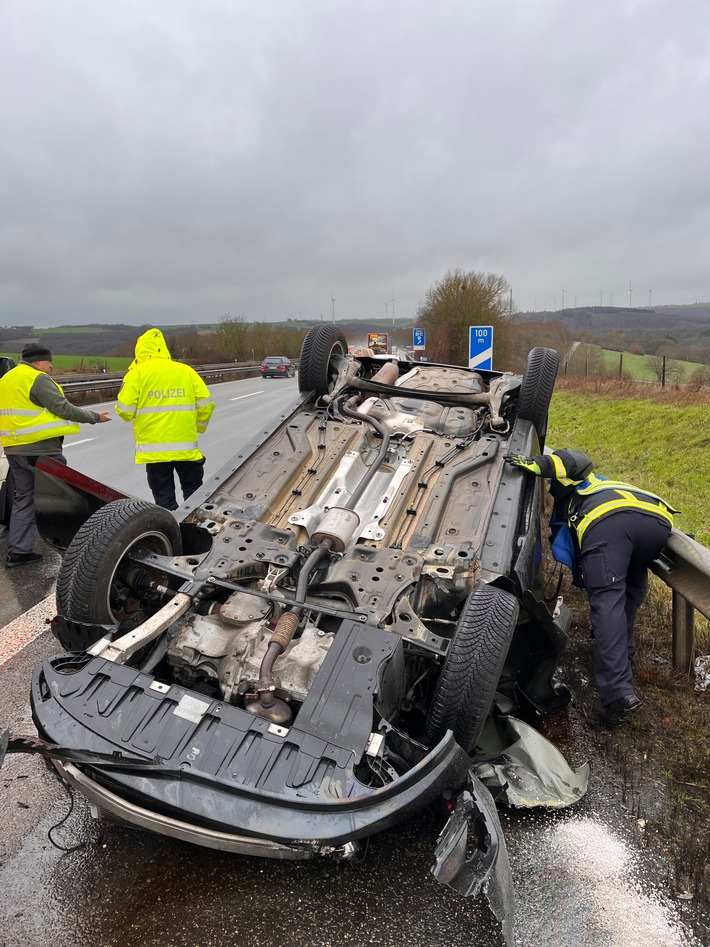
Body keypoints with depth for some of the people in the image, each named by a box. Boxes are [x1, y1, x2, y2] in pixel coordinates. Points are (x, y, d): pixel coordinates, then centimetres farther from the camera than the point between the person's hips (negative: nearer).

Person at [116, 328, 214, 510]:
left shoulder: (137, 373, -2)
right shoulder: (186, 371, 4)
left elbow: (125, 410, -7)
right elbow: (206, 404, 1)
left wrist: (134, 416, 16)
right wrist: (199, 427, 18)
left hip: (154, 449, -1)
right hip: (186, 446, 2)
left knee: (164, 498, 9)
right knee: (194, 494, 15)